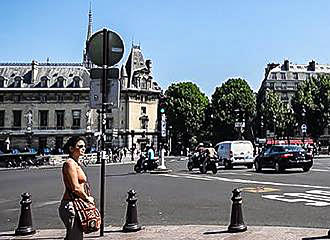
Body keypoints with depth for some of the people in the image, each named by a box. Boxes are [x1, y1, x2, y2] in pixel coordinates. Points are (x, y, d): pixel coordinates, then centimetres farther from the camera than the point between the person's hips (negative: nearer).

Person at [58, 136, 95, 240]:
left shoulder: (76, 163, 16)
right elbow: (75, 188, -20)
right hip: (71, 205, -10)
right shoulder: (70, 163, -14)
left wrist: (86, 198, 12)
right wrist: (87, 198, -8)